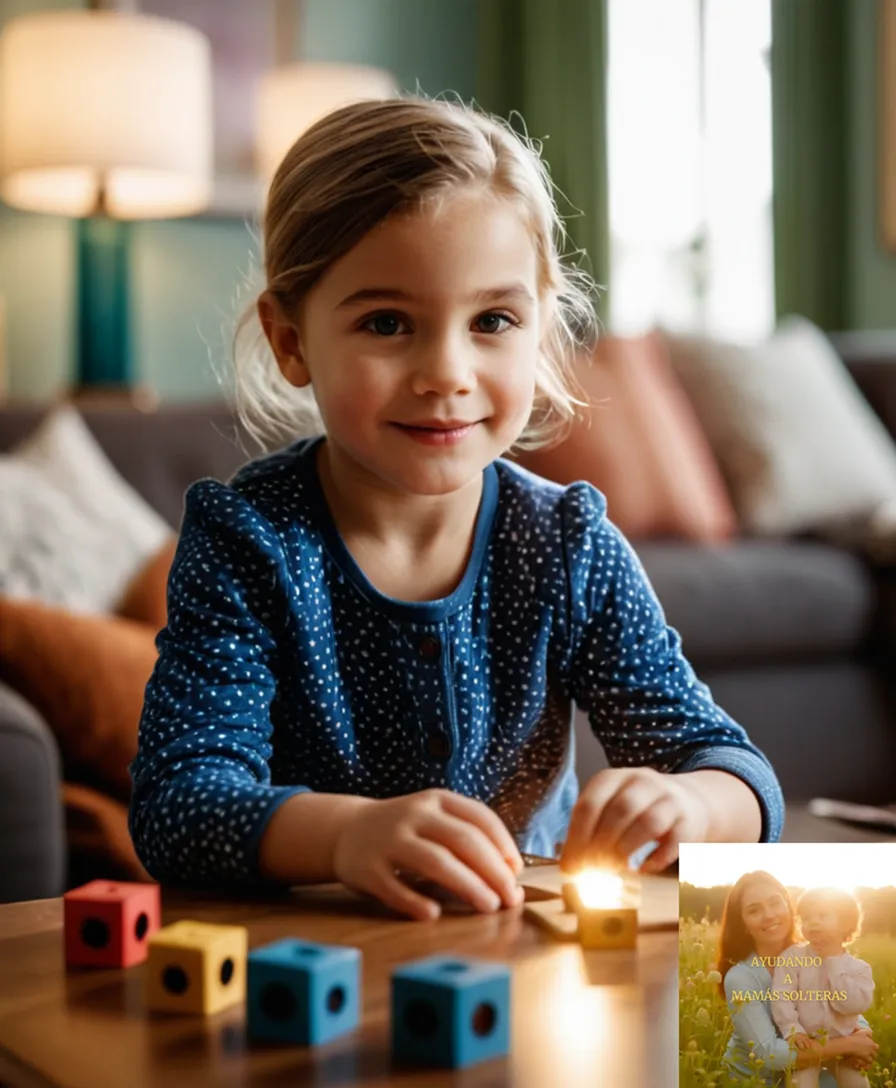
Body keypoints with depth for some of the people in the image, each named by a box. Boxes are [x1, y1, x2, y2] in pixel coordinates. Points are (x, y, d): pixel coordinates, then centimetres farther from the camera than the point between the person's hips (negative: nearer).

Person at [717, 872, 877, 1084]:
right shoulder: (740, 978, -20)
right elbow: (768, 1053, -28)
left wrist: (862, 1035, -22)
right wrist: (848, 1045, -25)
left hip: (802, 1074, 4)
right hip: (753, 1081, -4)